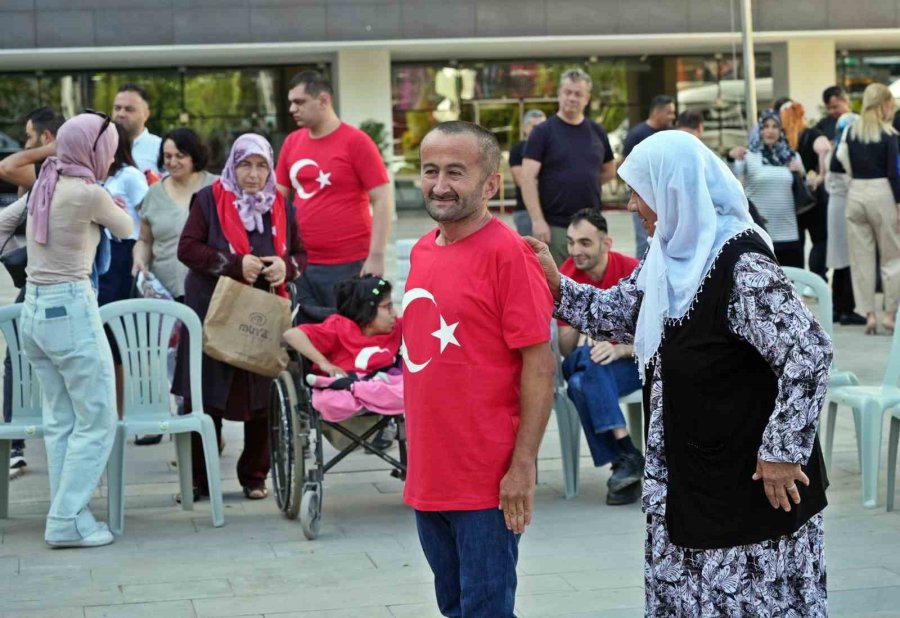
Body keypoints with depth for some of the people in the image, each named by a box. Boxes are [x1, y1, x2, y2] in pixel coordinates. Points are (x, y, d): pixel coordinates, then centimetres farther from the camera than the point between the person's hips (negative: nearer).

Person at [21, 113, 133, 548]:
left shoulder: (43, 187, 9)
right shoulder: (88, 193, -12)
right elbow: (126, 230, 3)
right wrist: (112, 207, 27)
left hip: (34, 310, 8)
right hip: (71, 309, -8)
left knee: (60, 421, 11)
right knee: (96, 421, -1)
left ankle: (66, 515, 12)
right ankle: (68, 521, -3)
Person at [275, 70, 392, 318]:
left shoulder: (356, 141, -6)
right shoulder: (292, 142, 10)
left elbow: (383, 200, -8)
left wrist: (376, 256, -14)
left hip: (349, 265, -5)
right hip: (301, 264, 5)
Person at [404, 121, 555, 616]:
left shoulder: (508, 253, -14)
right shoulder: (422, 252, 8)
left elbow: (540, 366, -15)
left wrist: (523, 464, -17)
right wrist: (418, 450, 16)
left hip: (485, 482, -7)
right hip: (427, 477, 7)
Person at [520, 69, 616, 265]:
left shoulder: (597, 131, 10)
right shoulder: (543, 132, -4)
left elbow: (609, 170, 23)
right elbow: (527, 178, -10)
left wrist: (583, 184, 8)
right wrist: (537, 220, -18)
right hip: (554, 226, -5)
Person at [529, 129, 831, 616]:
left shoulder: (742, 266, -21)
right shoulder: (672, 256, 7)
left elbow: (808, 353, -25)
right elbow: (617, 313, 22)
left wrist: (783, 453, -21)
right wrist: (555, 285, 9)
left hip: (748, 484, -9)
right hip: (685, 483, 9)